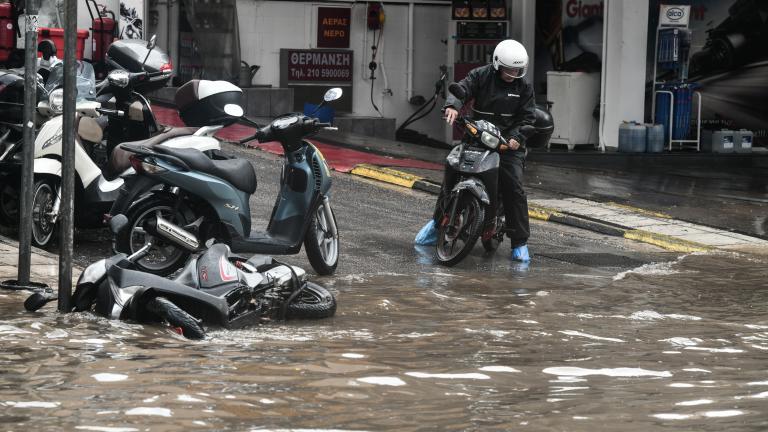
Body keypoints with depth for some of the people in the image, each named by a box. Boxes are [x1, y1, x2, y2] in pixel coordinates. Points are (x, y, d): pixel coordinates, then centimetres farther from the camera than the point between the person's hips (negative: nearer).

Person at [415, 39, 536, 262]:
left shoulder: (523, 88, 3)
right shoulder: (480, 76, -1)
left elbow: (528, 117, 1)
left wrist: (516, 137, -18)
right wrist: (453, 105, -36)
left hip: (507, 143, -1)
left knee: (514, 188, -14)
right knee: (451, 176, -4)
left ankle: (520, 243, -6)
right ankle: (438, 221, 21)